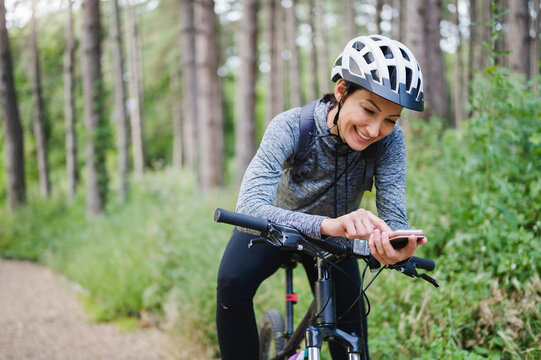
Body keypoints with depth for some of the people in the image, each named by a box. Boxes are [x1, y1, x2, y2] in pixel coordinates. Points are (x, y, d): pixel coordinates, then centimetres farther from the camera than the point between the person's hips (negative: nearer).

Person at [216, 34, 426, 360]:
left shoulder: (389, 140, -26)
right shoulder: (291, 127, -34)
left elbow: (394, 216, -30)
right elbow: (249, 208, -46)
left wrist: (397, 246, -55)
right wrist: (327, 224, -62)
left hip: (334, 242, 2)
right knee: (233, 283, -29)